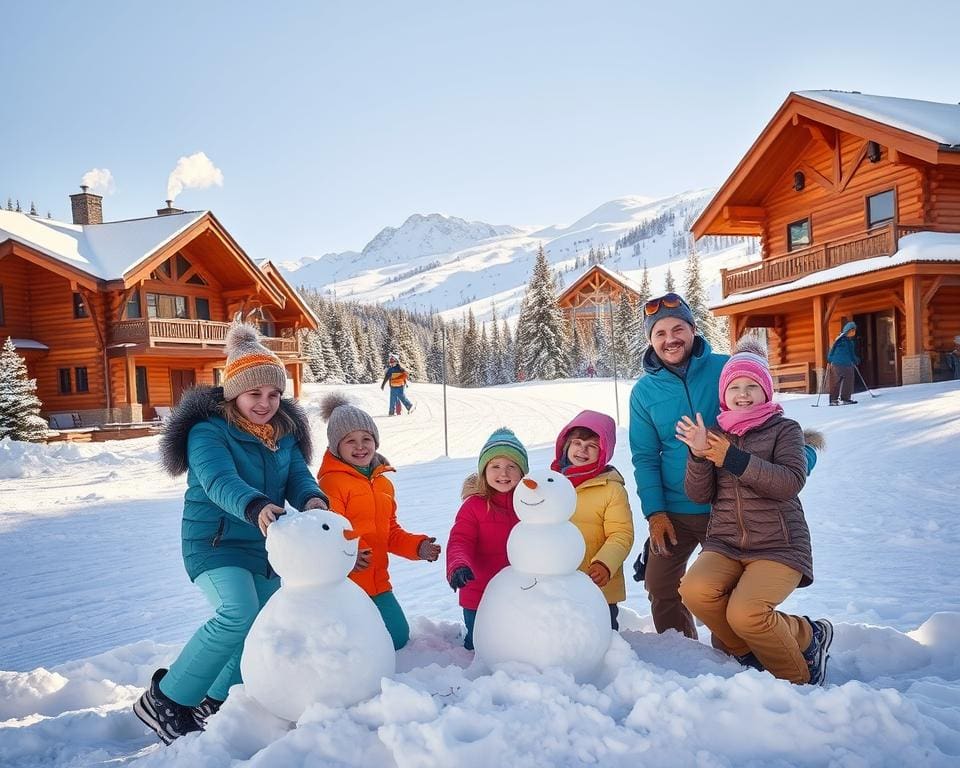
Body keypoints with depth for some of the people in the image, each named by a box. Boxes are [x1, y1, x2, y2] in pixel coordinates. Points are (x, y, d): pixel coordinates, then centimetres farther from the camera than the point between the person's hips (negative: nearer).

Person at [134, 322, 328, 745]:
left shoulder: (285, 433, 6)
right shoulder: (208, 431, -14)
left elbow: (299, 476, -6)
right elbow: (219, 481, -31)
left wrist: (312, 499, -31)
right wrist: (256, 507, -51)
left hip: (264, 546, 7)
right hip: (215, 540, -7)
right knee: (239, 616, -27)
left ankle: (214, 703, 28)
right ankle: (164, 701, -8)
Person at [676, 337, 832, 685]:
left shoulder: (785, 429, 2)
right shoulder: (715, 435, 11)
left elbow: (791, 482, -16)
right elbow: (700, 495, 3)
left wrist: (733, 459, -19)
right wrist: (698, 456, -14)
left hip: (778, 546, -3)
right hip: (725, 544, 4)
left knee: (745, 613, -27)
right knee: (695, 590, -26)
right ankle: (750, 650, 1)